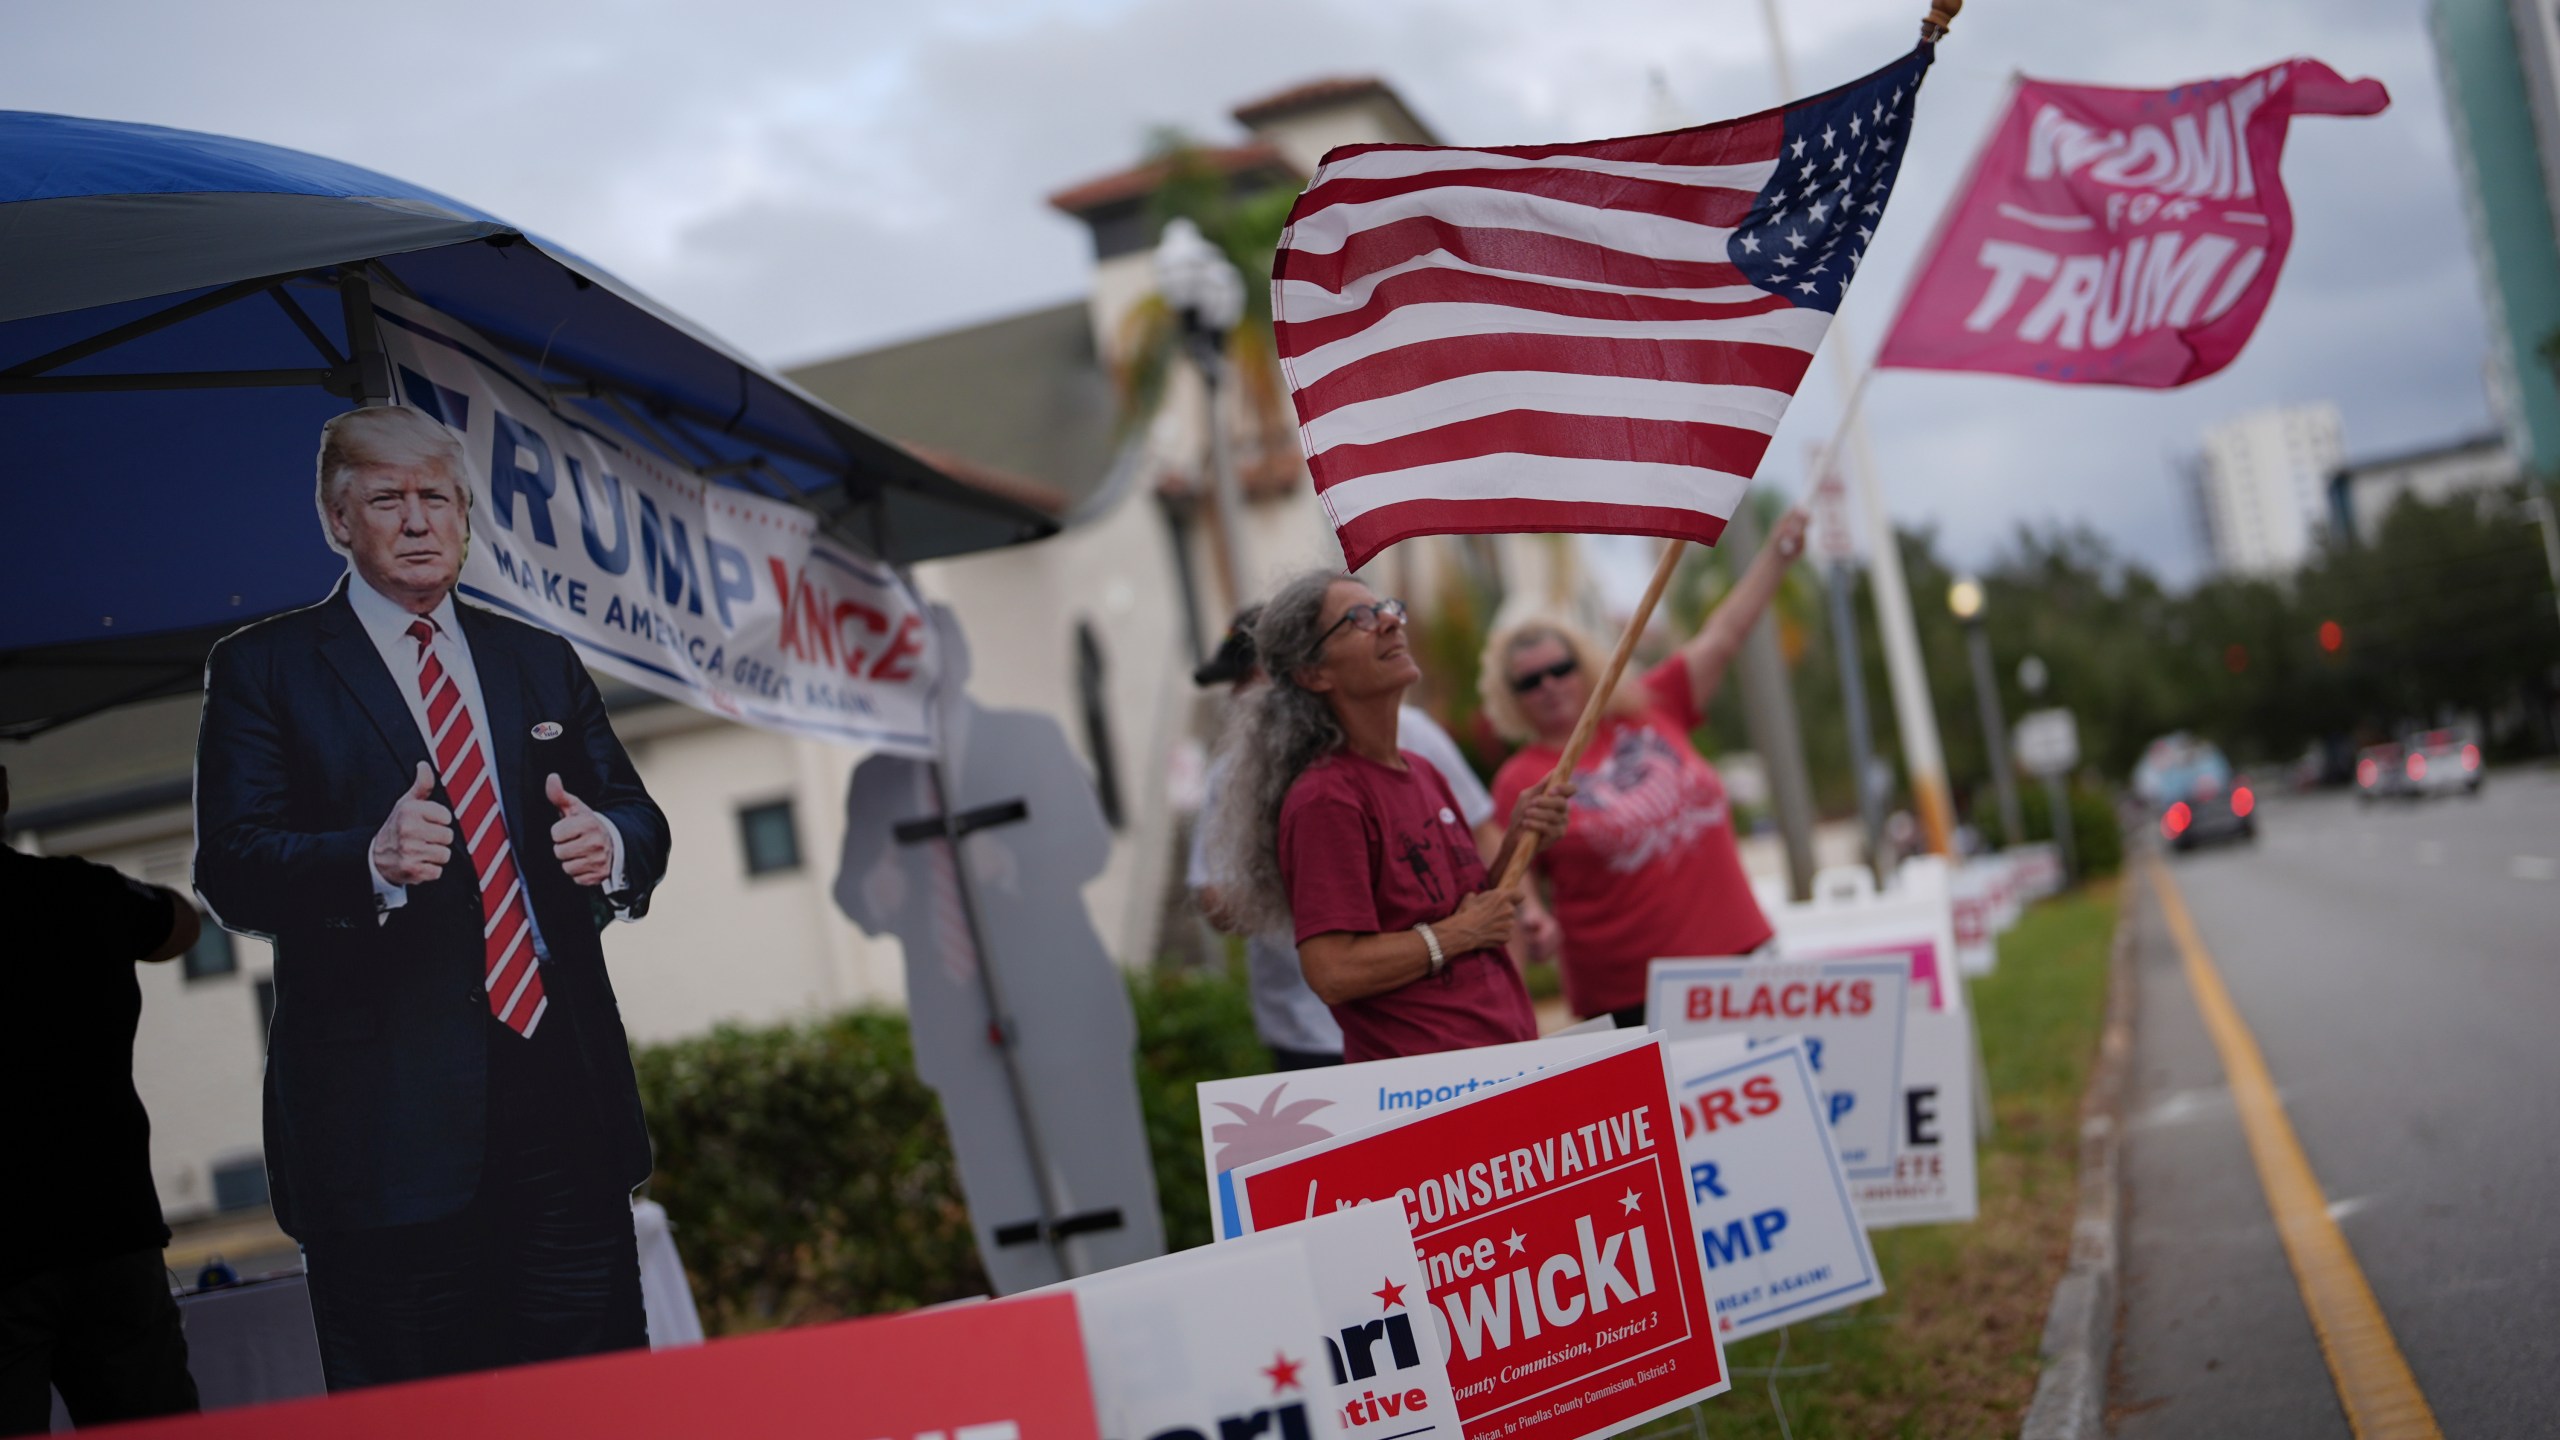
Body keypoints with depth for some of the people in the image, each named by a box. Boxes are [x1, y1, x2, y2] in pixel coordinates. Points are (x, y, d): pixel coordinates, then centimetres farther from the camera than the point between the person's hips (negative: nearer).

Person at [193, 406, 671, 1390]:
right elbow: (230, 873, -7)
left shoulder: (542, 663, 17)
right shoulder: (263, 670, 4)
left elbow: (638, 821, 15)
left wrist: (611, 844, -9)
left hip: (565, 1095, 4)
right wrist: (370, 861, -26)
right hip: (385, 1117, -4)